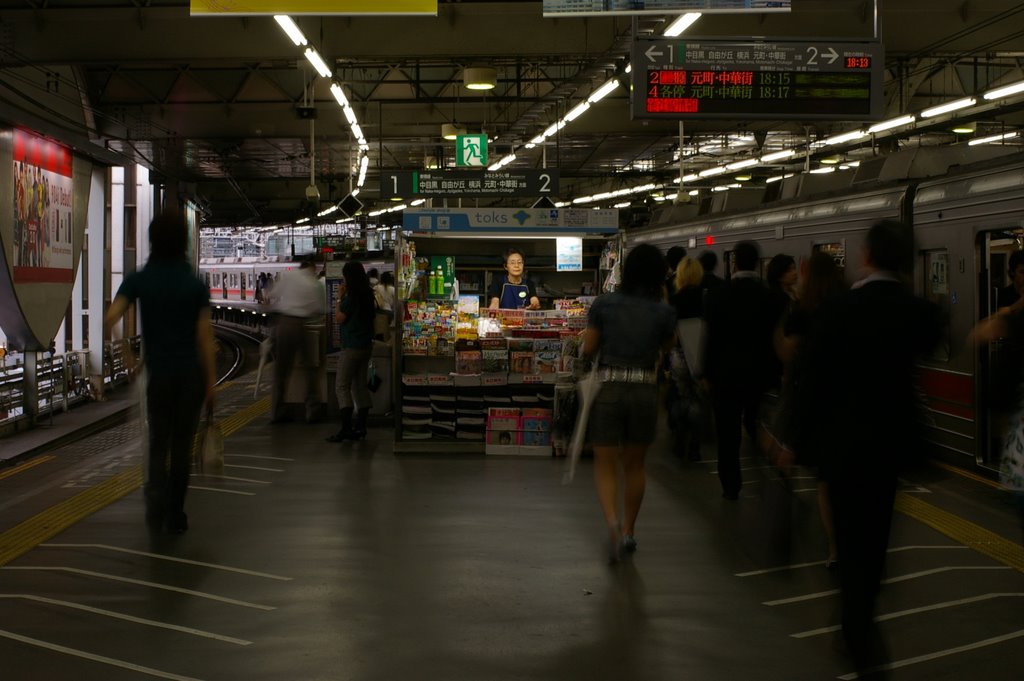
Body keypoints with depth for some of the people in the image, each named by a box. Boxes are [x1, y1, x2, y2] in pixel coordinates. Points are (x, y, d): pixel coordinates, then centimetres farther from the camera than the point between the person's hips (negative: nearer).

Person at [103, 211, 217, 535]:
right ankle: (175, 515, 15)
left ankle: (156, 493, -9)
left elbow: (110, 319, -15)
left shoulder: (138, 280, -3)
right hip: (191, 374, 0)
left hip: (158, 374, 0)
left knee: (158, 441, 15)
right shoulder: (196, 284, -4)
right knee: (182, 444, 10)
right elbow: (205, 336, -5)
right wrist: (211, 382, 1)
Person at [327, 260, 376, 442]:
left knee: (342, 386, -6)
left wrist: (340, 299, -3)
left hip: (351, 346, -9)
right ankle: (360, 427, 14)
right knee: (360, 385, 12)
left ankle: (345, 428, -13)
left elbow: (340, 318, -11)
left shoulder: (351, 297, -16)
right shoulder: (368, 295, 8)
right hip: (366, 345, 9)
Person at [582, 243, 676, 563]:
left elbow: (587, 349, 0)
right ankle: (628, 531, 25)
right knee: (634, 466, 18)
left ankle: (612, 521, -18)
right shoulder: (664, 312, -3)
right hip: (644, 391, 1)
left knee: (605, 465, 6)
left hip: (607, 389, -1)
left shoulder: (604, 304, -3)